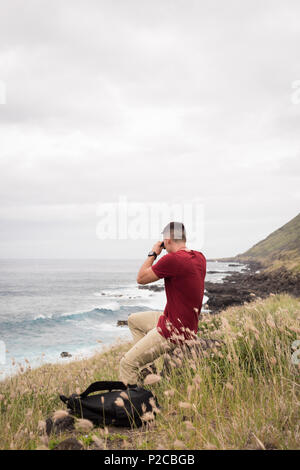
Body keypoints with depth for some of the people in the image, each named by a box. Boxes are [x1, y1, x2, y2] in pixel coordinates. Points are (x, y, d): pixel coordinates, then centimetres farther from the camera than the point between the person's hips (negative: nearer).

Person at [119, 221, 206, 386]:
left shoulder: (172, 259, -24)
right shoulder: (199, 257, 2)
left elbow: (141, 278, -11)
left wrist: (153, 254, 1)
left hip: (174, 333, -10)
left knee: (127, 363, -9)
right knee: (133, 320, 27)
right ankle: (147, 371, 22)